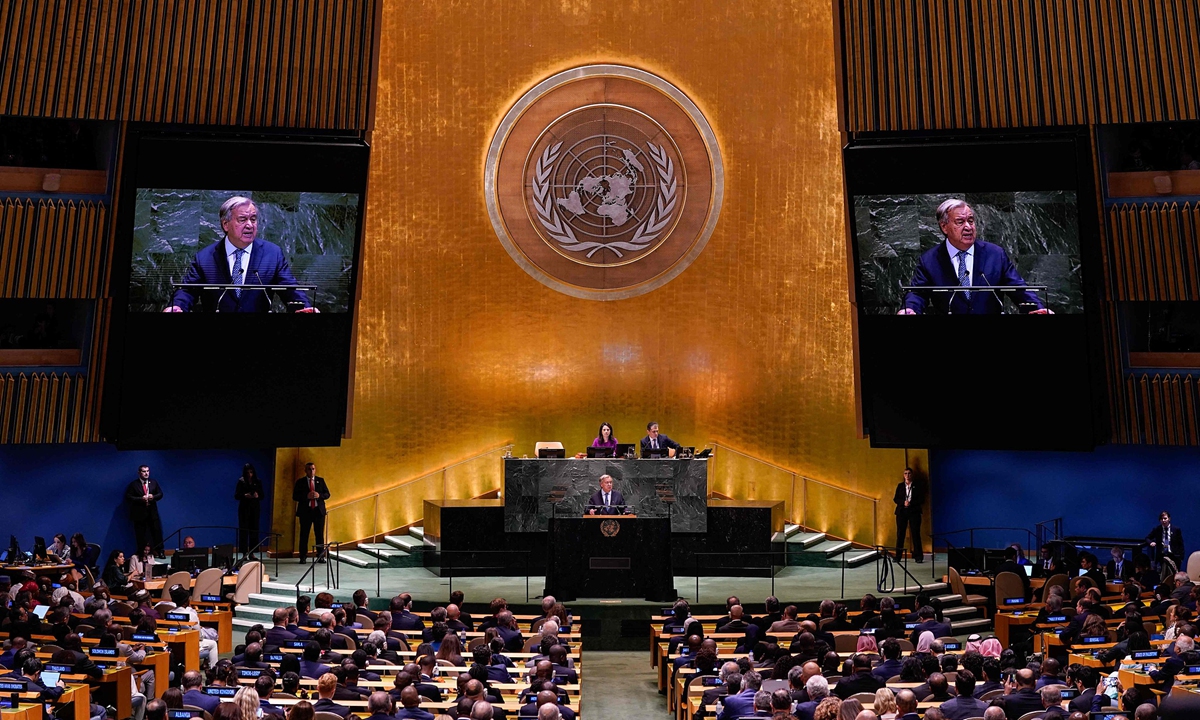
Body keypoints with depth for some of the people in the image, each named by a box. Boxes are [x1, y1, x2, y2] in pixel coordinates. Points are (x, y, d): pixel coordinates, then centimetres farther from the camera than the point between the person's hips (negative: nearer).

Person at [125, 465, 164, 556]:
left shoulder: (154, 482, 8)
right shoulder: (133, 484, -3)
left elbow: (160, 494, 10)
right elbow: (128, 497, -8)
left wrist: (153, 497, -11)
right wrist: (141, 499, -19)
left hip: (152, 512, 3)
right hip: (139, 513, -3)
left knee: (157, 531, 3)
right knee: (141, 535, 3)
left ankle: (159, 551, 12)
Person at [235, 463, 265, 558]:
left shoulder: (258, 482, 7)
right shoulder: (241, 481, 0)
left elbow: (262, 495, 7)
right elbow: (236, 496, -3)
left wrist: (257, 496, -15)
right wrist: (245, 495, -22)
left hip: (255, 508, 2)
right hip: (244, 508, -2)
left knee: (254, 530, 1)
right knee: (243, 530, -3)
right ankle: (244, 553, 1)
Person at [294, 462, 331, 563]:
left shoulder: (320, 480, 10)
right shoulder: (300, 482, 4)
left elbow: (327, 494, 7)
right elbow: (295, 496, -2)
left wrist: (319, 495, -13)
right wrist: (306, 496, -18)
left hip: (319, 510, 2)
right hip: (305, 511, -2)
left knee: (320, 534, 3)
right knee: (304, 535, 1)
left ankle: (321, 556, 8)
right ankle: (303, 557, 9)